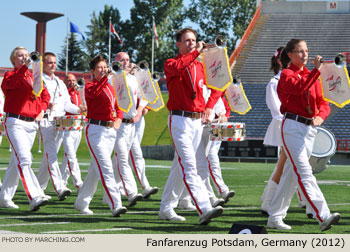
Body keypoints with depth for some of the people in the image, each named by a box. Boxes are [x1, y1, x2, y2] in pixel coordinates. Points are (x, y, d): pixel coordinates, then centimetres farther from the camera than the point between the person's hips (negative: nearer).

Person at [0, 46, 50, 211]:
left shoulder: (33, 77, 14)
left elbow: (45, 95, 24)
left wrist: (42, 110, 6)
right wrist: (25, 66, -39)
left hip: (32, 123, 7)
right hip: (15, 123, -7)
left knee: (17, 161, 12)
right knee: (24, 160, -18)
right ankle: (35, 197, -28)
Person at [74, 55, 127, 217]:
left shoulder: (110, 88, 17)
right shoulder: (90, 86, -5)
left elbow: (118, 107, 23)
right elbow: (94, 92, -28)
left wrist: (118, 120, 3)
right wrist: (105, 77, -39)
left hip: (111, 131, 8)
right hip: (96, 129, -7)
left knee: (96, 168, 13)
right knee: (105, 168, -16)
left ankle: (81, 203, 24)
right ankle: (116, 205, -23)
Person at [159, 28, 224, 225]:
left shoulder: (200, 66, 14)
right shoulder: (171, 64, -2)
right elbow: (176, 67, -28)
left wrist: (209, 107, 10)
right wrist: (197, 52, -28)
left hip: (198, 121, 7)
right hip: (180, 121, -7)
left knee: (181, 166, 12)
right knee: (189, 167, -16)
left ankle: (166, 209, 22)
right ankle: (205, 210, -29)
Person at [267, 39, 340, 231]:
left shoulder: (311, 75, 15)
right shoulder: (287, 75, -4)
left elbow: (322, 102, 10)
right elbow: (298, 88, -26)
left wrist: (321, 116, -10)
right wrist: (316, 71, -32)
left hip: (310, 129, 7)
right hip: (292, 127, -7)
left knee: (291, 175, 11)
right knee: (304, 173, -15)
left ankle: (275, 217, 19)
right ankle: (323, 217, -25)